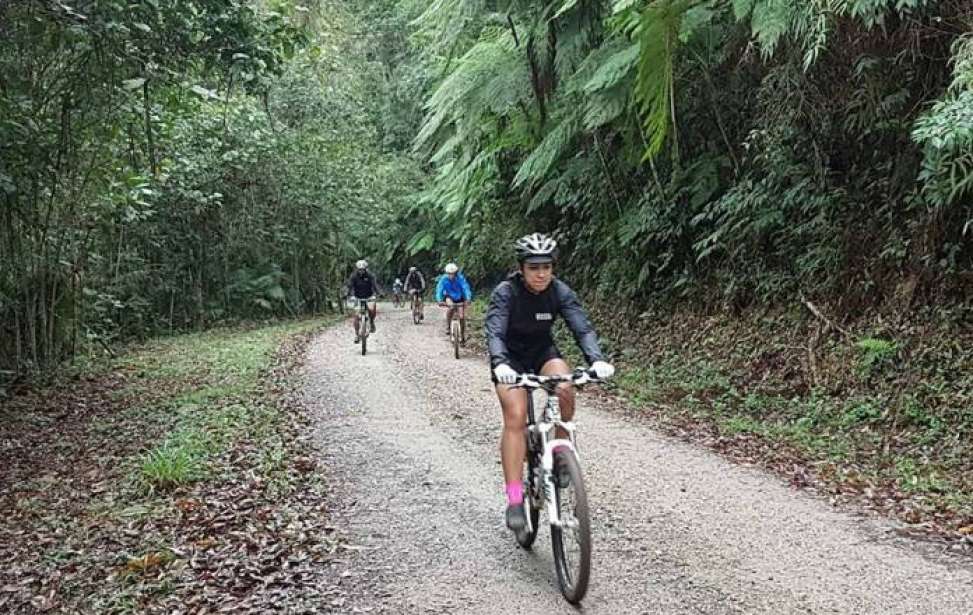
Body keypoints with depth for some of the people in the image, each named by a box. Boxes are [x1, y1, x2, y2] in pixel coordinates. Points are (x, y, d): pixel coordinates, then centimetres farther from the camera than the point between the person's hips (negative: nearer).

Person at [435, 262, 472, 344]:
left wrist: (468, 299, -54)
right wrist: (439, 300, -48)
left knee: (462, 317, -8)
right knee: (451, 307, -32)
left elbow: (466, 288, -37)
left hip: (460, 299, 0)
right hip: (449, 297, 0)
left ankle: (462, 336, 11)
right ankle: (448, 326, -13)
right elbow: (439, 290, -31)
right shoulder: (444, 279, -25)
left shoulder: (460, 278, -28)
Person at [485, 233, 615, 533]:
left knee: (565, 388, -29)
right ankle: (514, 500, -23)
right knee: (516, 416, -23)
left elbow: (582, 327, -25)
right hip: (511, 359, -3)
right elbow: (495, 333, -34)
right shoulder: (506, 292, -24)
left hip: (543, 352, 3)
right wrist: (500, 364, -55)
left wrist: (597, 359, -43)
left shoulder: (560, 291, -16)